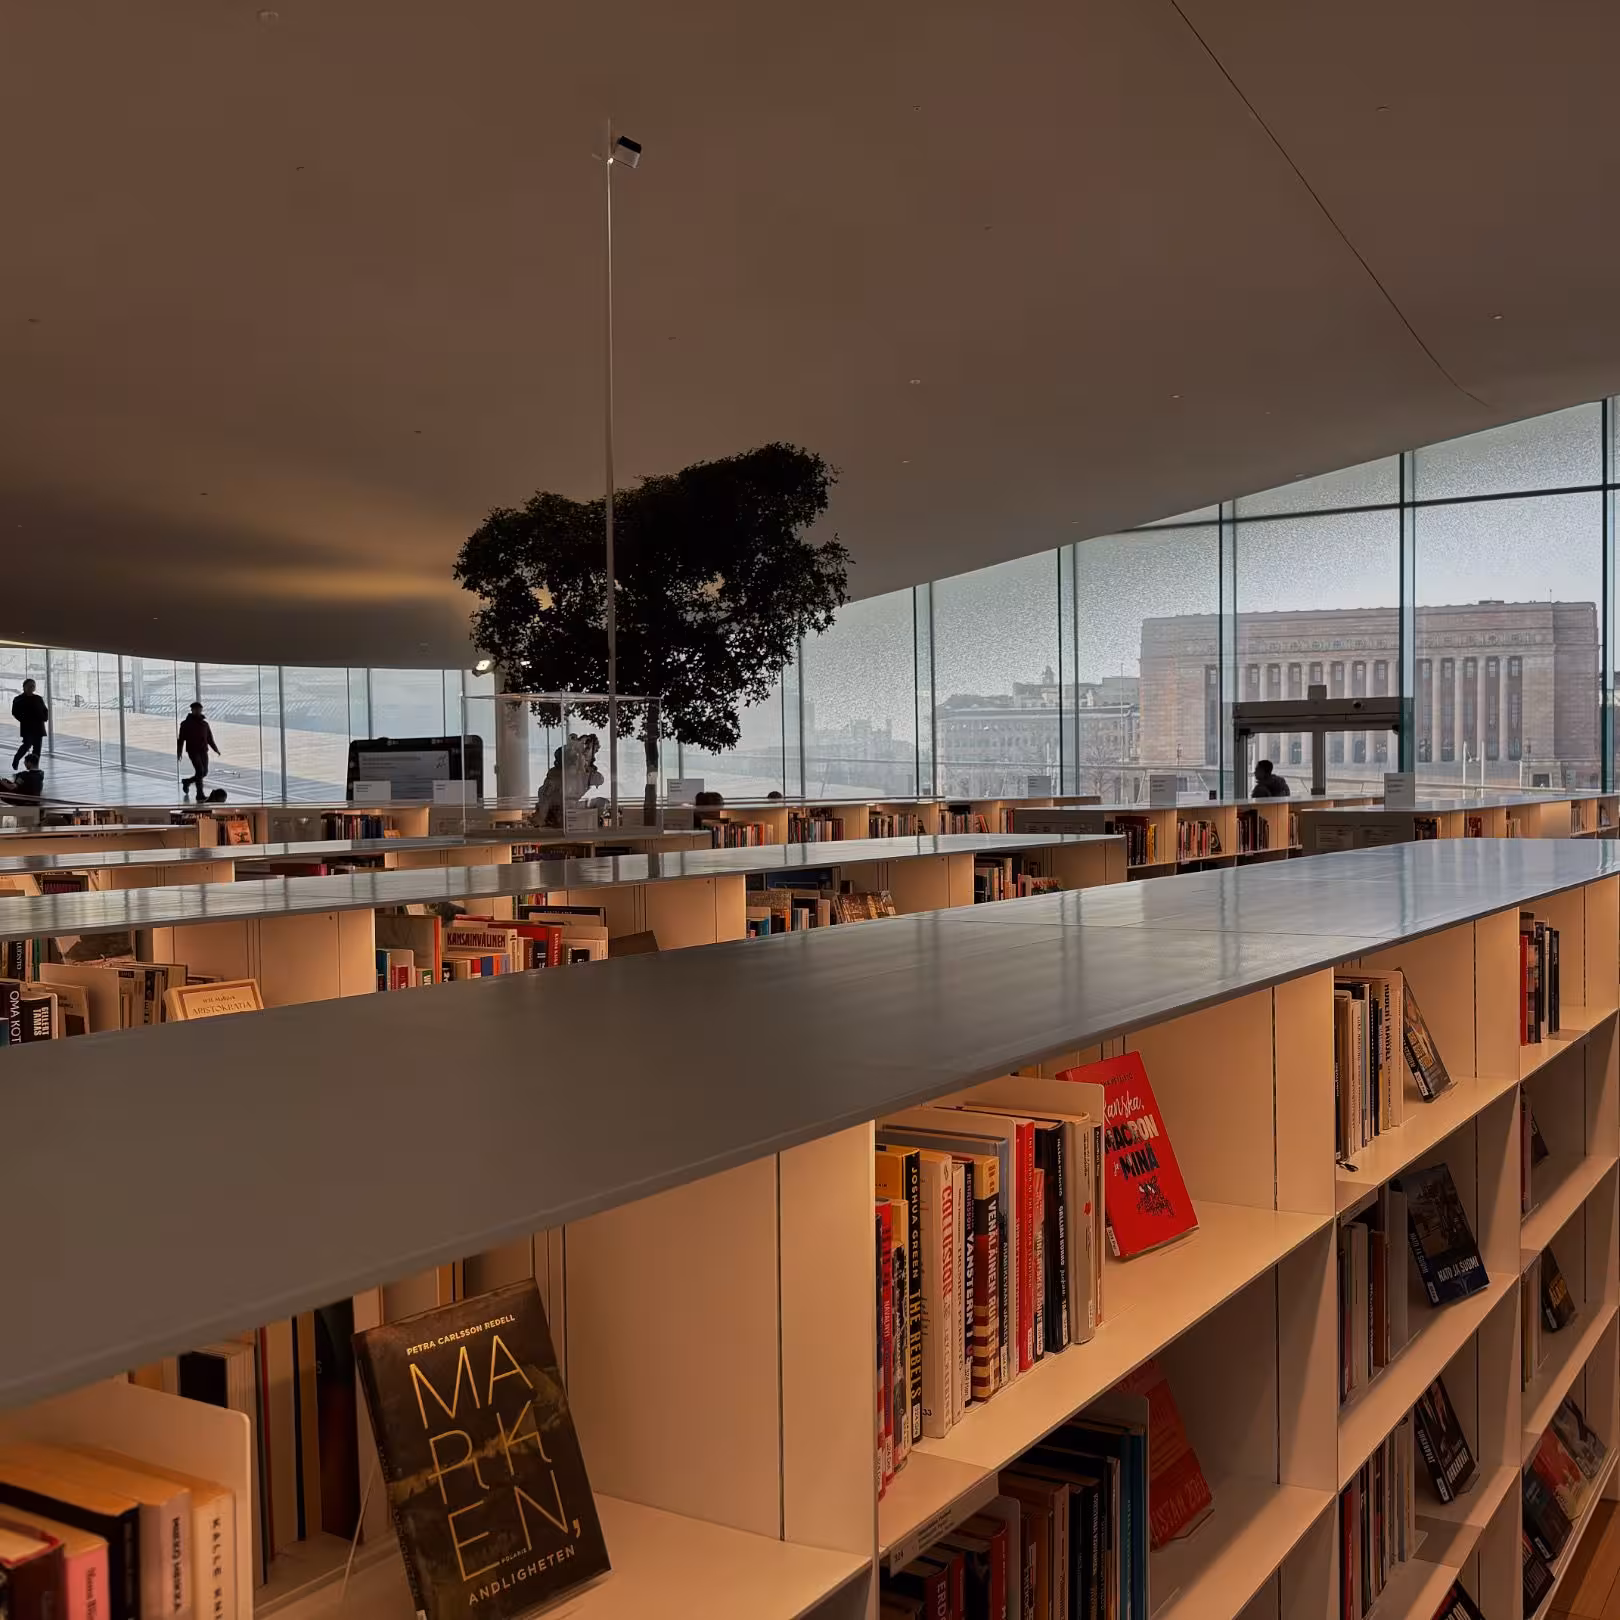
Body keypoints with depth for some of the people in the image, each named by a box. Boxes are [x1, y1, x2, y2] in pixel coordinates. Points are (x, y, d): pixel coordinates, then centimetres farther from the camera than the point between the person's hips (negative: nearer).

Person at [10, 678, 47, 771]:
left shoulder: (38, 698, 14)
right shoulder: (18, 699, 1)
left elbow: (45, 710, 16)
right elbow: (15, 712, -7)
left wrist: (45, 718, -3)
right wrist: (24, 720, -14)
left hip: (38, 726, 5)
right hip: (27, 727, -5)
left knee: (37, 746, 1)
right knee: (27, 744, -13)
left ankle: (35, 765, 5)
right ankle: (16, 759, 12)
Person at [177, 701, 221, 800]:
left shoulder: (204, 724, 11)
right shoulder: (186, 724, -2)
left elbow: (210, 738, 15)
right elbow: (181, 739, -3)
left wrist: (215, 749, 5)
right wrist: (179, 752, -8)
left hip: (203, 751, 6)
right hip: (193, 751, -6)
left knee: (204, 772, 8)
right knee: (200, 771, -16)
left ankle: (186, 781, 36)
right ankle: (200, 795, -12)